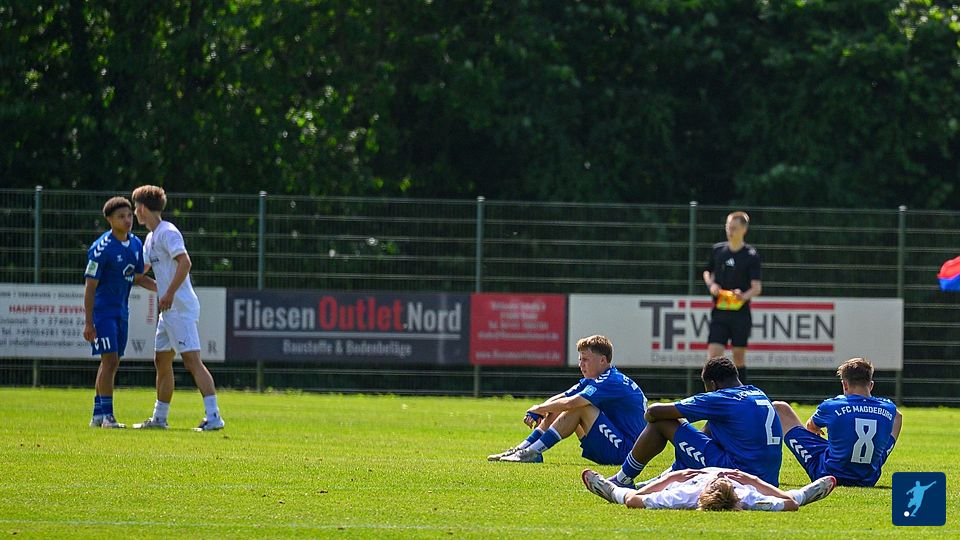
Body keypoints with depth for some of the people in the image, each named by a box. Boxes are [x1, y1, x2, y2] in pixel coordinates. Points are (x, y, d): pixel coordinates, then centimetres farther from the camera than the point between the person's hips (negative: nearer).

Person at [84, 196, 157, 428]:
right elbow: (90, 286, -16)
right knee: (110, 359, -13)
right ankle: (106, 415, -10)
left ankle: (98, 415, 16)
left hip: (121, 311, 8)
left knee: (112, 363, 9)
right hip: (102, 310, -8)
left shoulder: (135, 244, 6)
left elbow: (138, 278, 18)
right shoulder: (102, 248, -17)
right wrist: (88, 323, -18)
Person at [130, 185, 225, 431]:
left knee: (192, 360, -16)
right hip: (168, 310, 10)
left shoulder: (167, 232, -11)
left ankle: (213, 417, -23)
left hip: (181, 308, -10)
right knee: (162, 362, 16)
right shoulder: (151, 237, 20)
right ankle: (159, 418, 25)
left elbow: (185, 263, -24)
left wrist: (169, 294, -27)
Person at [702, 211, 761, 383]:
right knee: (713, 355, -10)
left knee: (738, 356, 7)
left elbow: (757, 288, -10)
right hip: (719, 312, 2)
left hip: (740, 313, -2)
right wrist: (711, 285, 0)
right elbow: (707, 272, 22)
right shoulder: (718, 250, 7)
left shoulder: (751, 256, -5)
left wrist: (744, 296, -31)